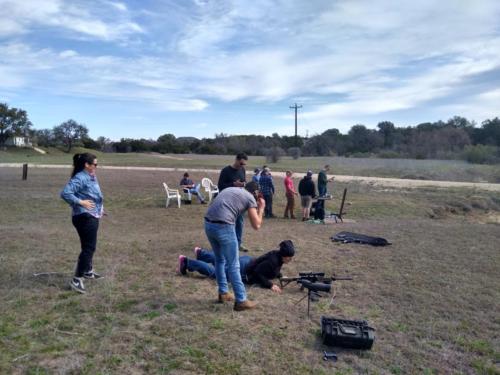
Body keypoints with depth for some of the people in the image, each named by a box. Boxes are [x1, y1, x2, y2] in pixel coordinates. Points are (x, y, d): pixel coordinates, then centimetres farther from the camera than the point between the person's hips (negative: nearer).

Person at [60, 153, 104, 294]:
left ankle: (88, 271, 40)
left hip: (92, 217, 10)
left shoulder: (91, 177, 12)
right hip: (84, 218, -10)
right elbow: (65, 193, -26)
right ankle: (77, 280, -4)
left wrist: (99, 208, 11)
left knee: (89, 246, 23)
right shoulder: (79, 178, -18)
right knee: (88, 248, -10)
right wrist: (80, 202, -28)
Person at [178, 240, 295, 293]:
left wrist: (279, 275, 2)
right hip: (242, 270, -8)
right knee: (213, 271, 6)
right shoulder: (272, 260, -31)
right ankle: (186, 262, 15)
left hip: (247, 262, 8)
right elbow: (257, 273, -31)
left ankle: (200, 253, 49)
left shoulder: (277, 255, -4)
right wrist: (270, 285, -35)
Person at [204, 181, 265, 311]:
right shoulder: (250, 198, 8)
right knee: (233, 265, 4)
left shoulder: (229, 189, 26)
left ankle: (223, 293, 33)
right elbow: (256, 225, 5)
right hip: (223, 227, -7)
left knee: (219, 260, 23)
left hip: (208, 224, 7)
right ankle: (241, 301, 11)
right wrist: (261, 209, 20)